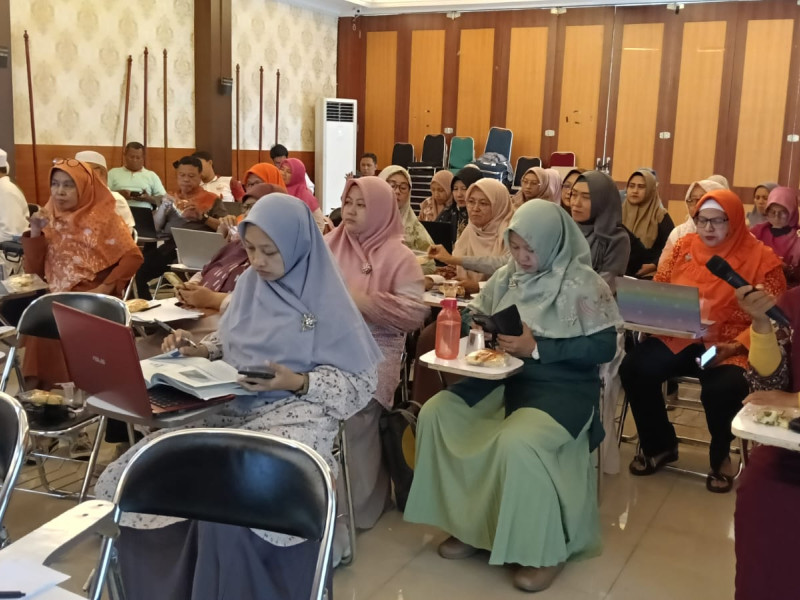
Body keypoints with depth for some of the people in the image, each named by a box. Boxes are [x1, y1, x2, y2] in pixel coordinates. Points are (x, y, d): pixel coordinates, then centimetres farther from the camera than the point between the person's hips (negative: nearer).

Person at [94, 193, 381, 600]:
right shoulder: (249, 283, 10)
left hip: (293, 412, -6)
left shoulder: (325, 300, -7)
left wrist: (298, 382, -20)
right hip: (229, 406, 6)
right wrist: (200, 350, 1)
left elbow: (361, 381, -7)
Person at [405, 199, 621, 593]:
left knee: (516, 442, -34)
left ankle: (546, 550, -10)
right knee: (435, 413, -11)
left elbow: (604, 347, -15)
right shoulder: (508, 275, 7)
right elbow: (475, 313, 16)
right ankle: (470, 523, 2)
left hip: (563, 388, -6)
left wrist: (537, 348, -21)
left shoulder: (582, 284, -10)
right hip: (506, 377, 7)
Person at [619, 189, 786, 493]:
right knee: (634, 368, -22)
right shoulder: (684, 245, 8)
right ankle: (660, 445, 4)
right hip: (677, 337, 4)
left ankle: (721, 457, 1)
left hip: (730, 346, -4)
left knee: (722, 389, -35)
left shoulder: (761, 258, -3)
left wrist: (736, 347, -19)